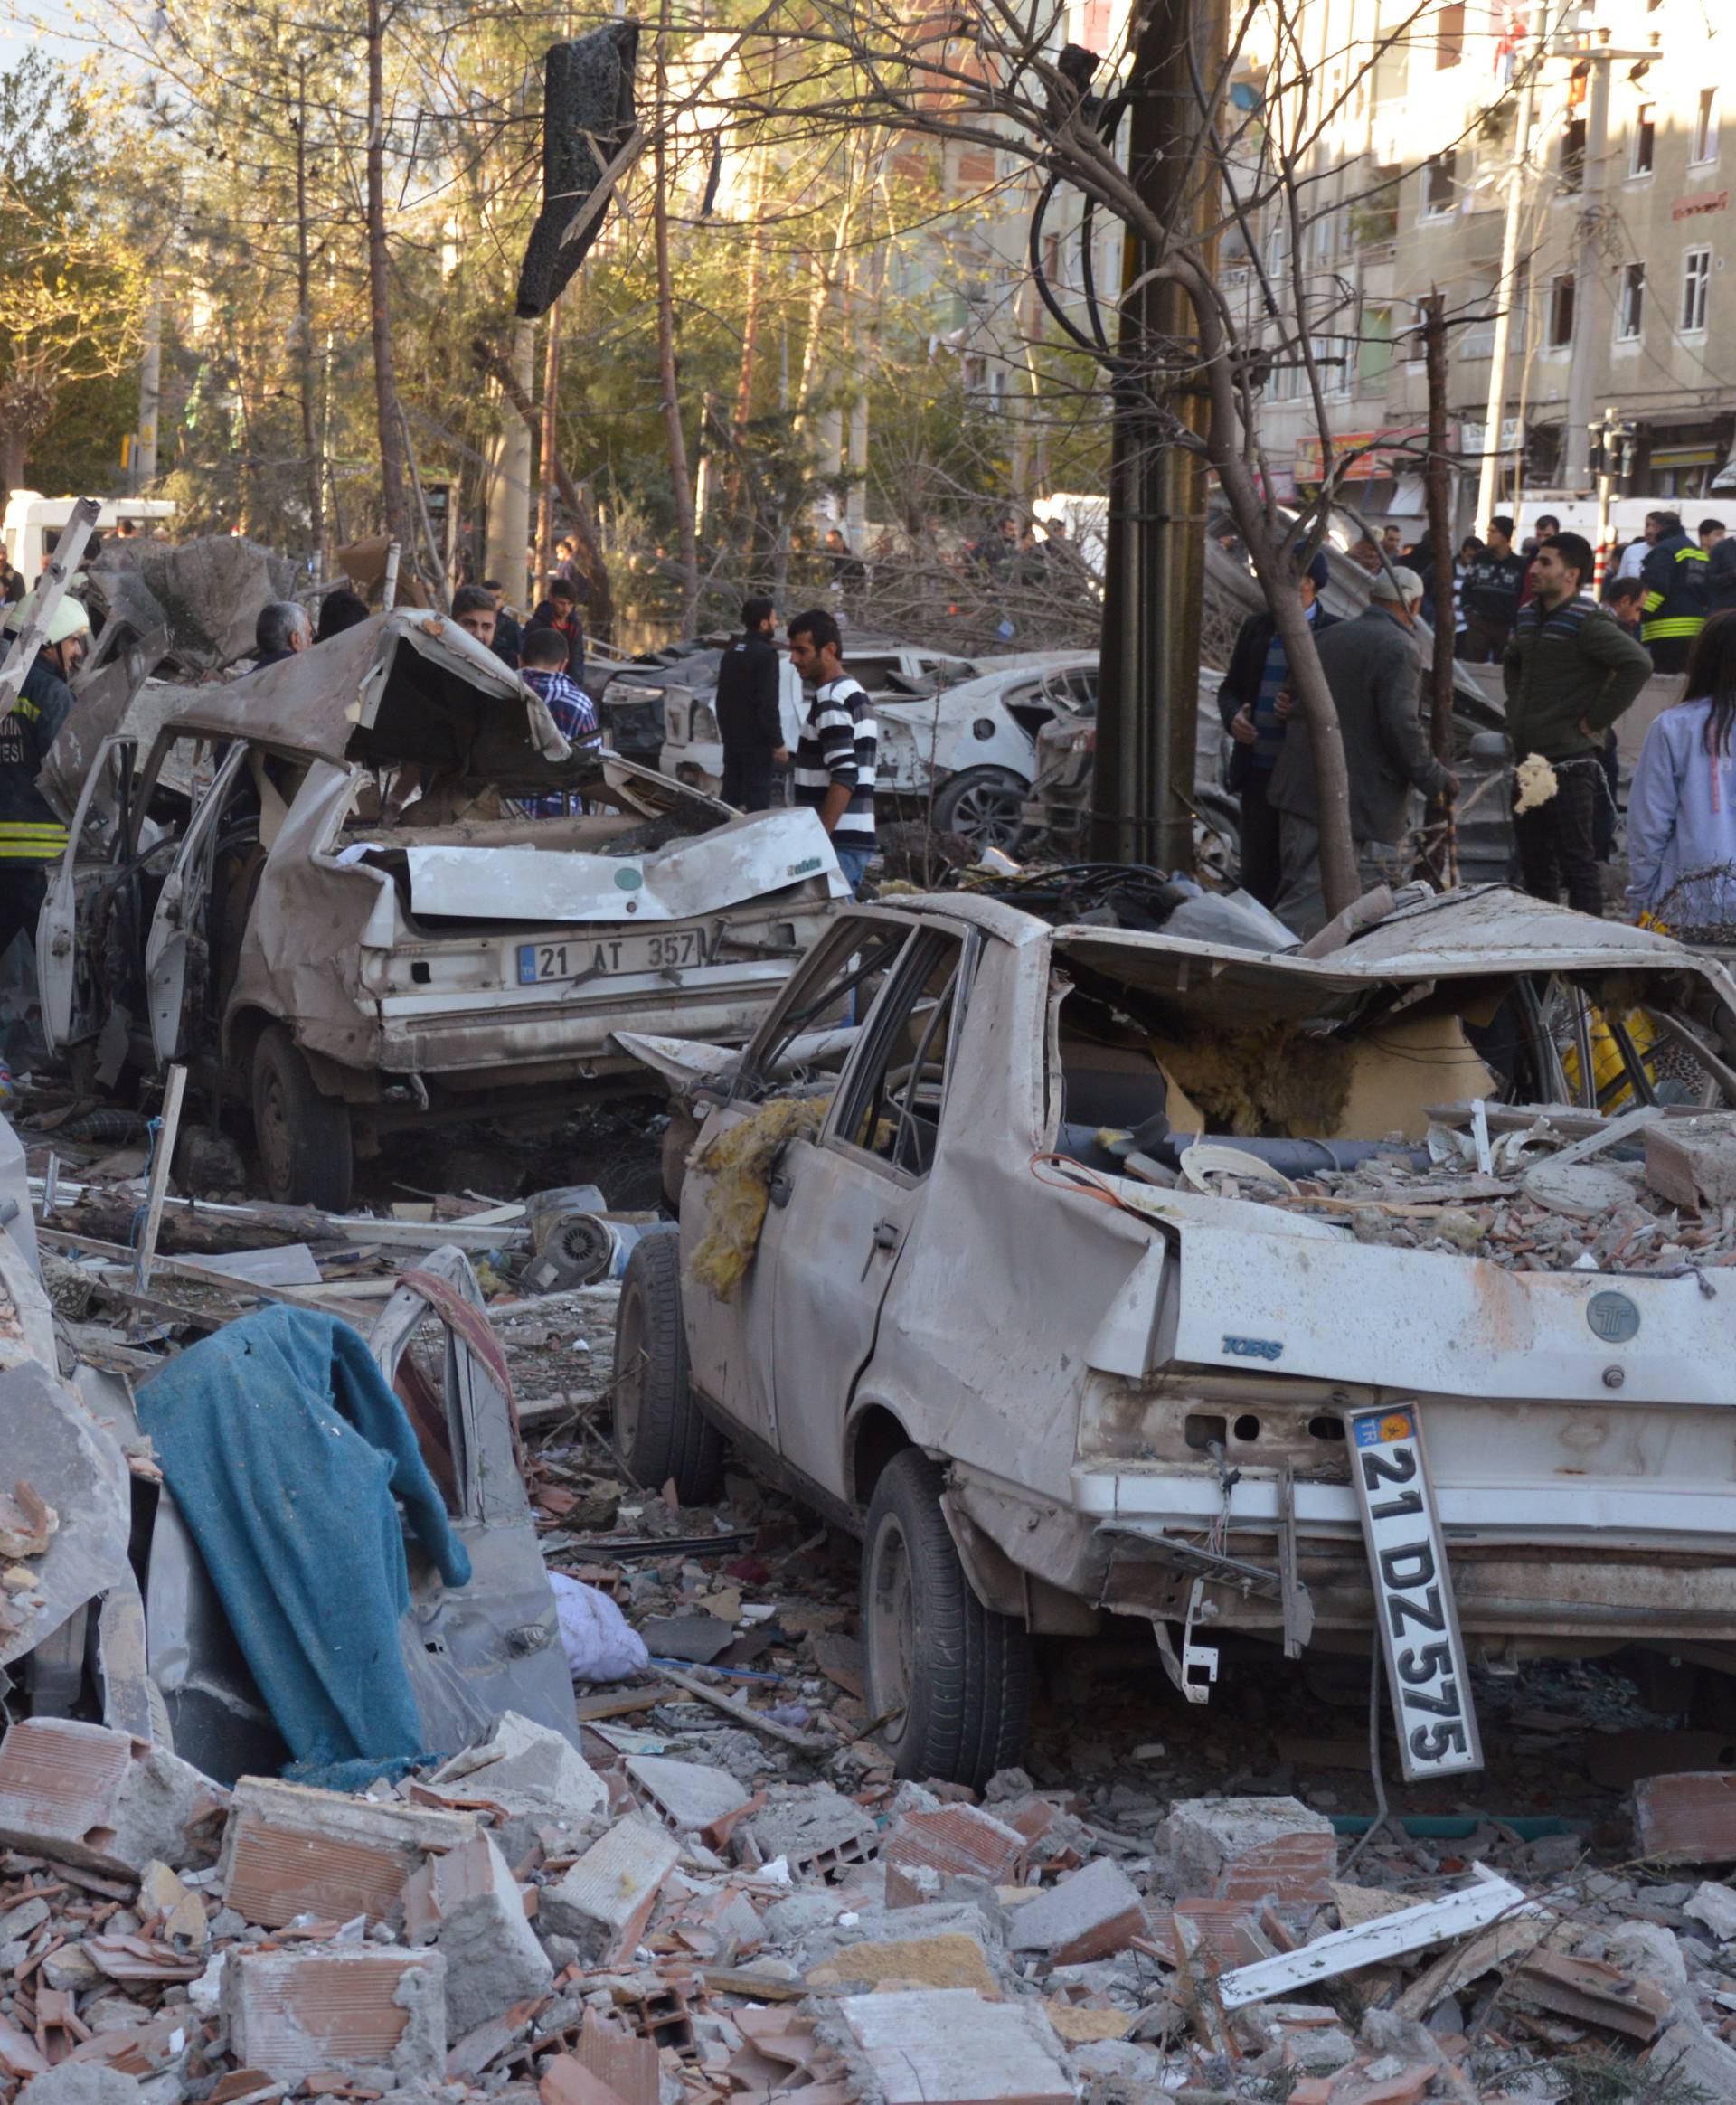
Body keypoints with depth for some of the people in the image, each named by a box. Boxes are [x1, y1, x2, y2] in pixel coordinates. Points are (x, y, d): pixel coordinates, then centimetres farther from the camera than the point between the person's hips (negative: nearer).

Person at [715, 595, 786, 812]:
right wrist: (778, 743, -15)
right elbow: (767, 704, -20)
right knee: (757, 801, -6)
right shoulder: (765, 654, -15)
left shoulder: (732, 652, 12)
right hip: (756, 742, -8)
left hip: (732, 739, 8)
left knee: (731, 793, 13)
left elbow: (721, 699, 19)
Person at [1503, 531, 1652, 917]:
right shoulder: (1529, 617, 13)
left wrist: (1597, 720, -20)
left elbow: (1637, 664, -26)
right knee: (1533, 860, 14)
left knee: (1577, 861, -5)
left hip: (1571, 760, -9)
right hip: (1528, 757, 9)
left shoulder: (1587, 622, -13)